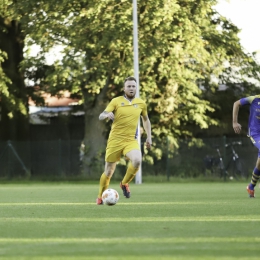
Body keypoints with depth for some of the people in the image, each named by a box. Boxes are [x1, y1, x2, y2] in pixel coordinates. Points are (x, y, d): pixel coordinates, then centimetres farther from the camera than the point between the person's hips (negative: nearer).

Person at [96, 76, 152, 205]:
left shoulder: (141, 103, 7)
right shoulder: (116, 101, -2)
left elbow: (145, 119, 25)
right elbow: (101, 116, -9)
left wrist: (149, 136, 18)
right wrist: (107, 115, -32)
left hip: (131, 141, 1)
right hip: (115, 140, -1)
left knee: (137, 161, -30)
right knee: (108, 172, 2)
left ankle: (124, 183, -2)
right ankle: (100, 197, 28)